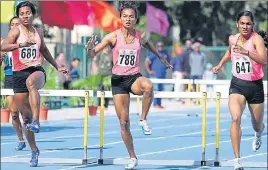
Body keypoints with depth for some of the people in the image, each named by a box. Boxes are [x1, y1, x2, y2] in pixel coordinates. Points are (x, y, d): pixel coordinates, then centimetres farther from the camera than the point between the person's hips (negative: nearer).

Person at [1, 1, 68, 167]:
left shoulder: (39, 32, 10)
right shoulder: (16, 31, -2)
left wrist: (57, 66, 35)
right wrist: (21, 44, -35)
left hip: (36, 70, 0)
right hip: (19, 73, 0)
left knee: (31, 82, -40)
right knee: (26, 116, 4)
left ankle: (36, 122, -50)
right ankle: (34, 150, 21)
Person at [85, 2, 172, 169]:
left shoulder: (141, 36, -3)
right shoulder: (113, 36, -8)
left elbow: (149, 45, 21)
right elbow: (92, 54, -7)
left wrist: (161, 58, 32)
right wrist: (90, 48, -30)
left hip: (135, 77, 0)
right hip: (118, 80, 0)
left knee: (148, 86, -39)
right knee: (124, 121, 0)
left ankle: (143, 120, -19)